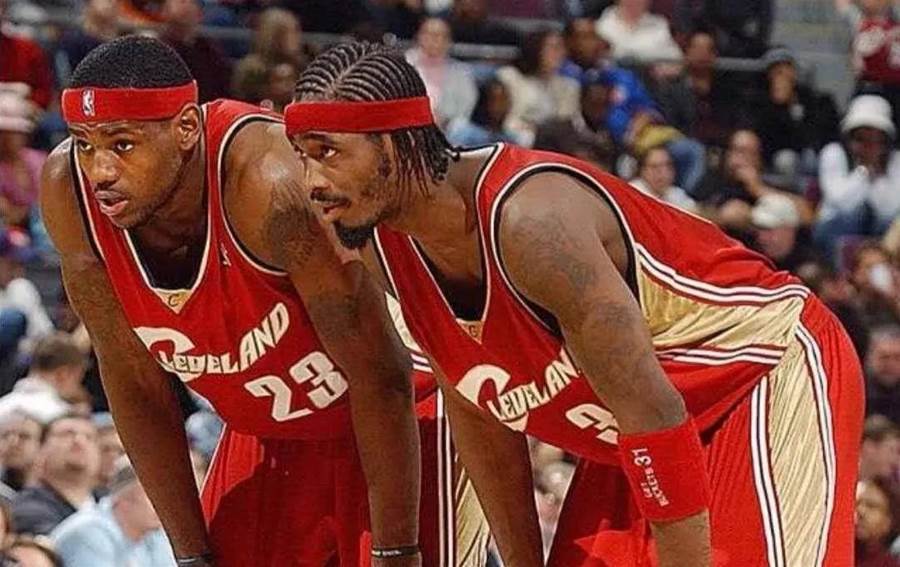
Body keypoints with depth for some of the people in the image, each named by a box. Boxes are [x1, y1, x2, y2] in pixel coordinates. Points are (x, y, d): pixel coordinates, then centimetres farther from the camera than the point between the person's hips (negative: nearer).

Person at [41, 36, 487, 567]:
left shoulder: (270, 184, -34)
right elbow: (135, 382, -5)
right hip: (262, 438, 5)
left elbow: (380, 378, -26)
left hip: (396, 430, -5)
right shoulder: (69, 191, -18)